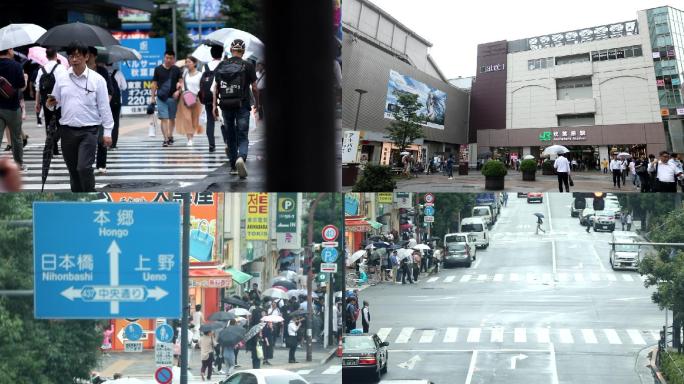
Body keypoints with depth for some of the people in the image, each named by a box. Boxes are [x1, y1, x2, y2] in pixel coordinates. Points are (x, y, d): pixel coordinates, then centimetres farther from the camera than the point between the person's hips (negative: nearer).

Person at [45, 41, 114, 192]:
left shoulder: (97, 79, -3)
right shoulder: (61, 78, 6)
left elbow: (104, 107, -1)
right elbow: (55, 103, 14)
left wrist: (107, 132, -4)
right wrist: (50, 104, -10)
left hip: (89, 131, -4)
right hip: (67, 130, 4)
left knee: (84, 168, -16)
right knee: (73, 170, 9)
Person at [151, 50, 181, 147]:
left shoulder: (176, 70, 5)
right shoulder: (158, 69, 3)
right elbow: (154, 84, 7)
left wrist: (178, 91, -13)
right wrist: (153, 97, 4)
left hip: (173, 98, 1)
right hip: (161, 98, -1)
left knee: (172, 118, 13)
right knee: (164, 119, -8)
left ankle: (170, 136, 28)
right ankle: (166, 139, -12)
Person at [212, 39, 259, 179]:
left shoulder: (221, 66, 5)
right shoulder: (248, 66, -4)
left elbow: (216, 87, 6)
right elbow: (254, 88, -1)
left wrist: (215, 105, 11)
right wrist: (257, 103, 12)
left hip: (226, 106, 3)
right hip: (242, 105, -3)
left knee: (230, 137, 15)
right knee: (243, 137, -1)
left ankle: (233, 167, 19)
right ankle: (241, 158, -29)